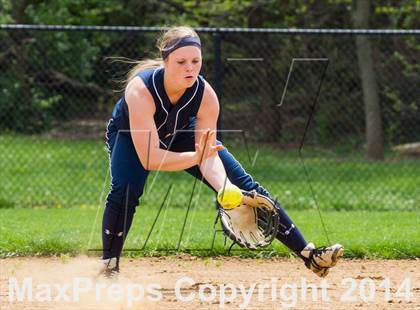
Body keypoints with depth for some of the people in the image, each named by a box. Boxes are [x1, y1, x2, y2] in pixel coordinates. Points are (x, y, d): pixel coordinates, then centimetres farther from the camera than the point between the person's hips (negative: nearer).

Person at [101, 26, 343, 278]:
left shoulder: (205, 95, -30)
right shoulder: (141, 90, -40)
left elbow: (209, 157, -28)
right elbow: (149, 158, -45)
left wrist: (226, 189, -49)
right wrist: (196, 157, -58)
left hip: (180, 135, 3)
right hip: (130, 136, -3)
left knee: (245, 186, -6)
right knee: (126, 189, -33)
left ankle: (308, 254, -2)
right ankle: (109, 268, -13)